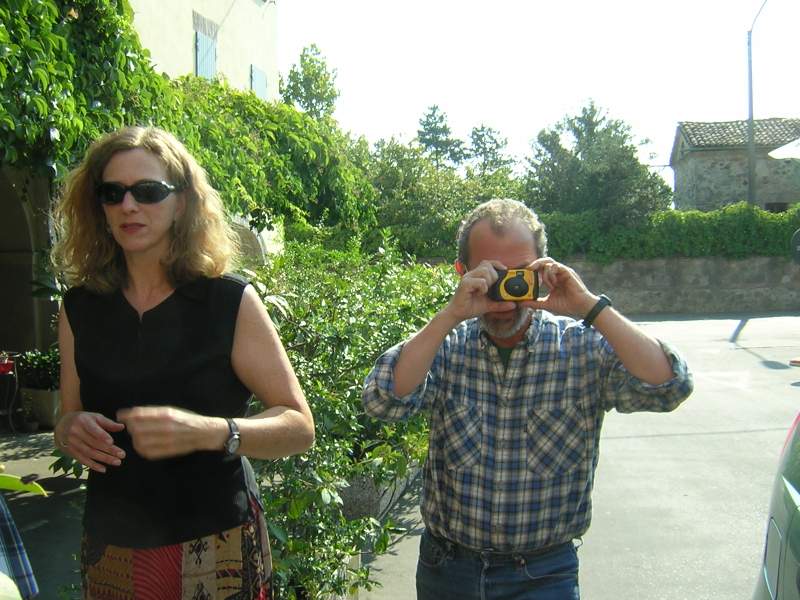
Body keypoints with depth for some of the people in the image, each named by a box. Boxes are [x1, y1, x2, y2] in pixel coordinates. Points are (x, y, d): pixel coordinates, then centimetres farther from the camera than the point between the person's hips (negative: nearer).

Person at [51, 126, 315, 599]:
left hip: (216, 550, -3)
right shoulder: (80, 307, 0)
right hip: (111, 551, 3)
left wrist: (207, 431, -28)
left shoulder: (231, 302, -11)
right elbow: (70, 418, 10)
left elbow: (299, 427, -12)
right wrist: (70, 432, -13)